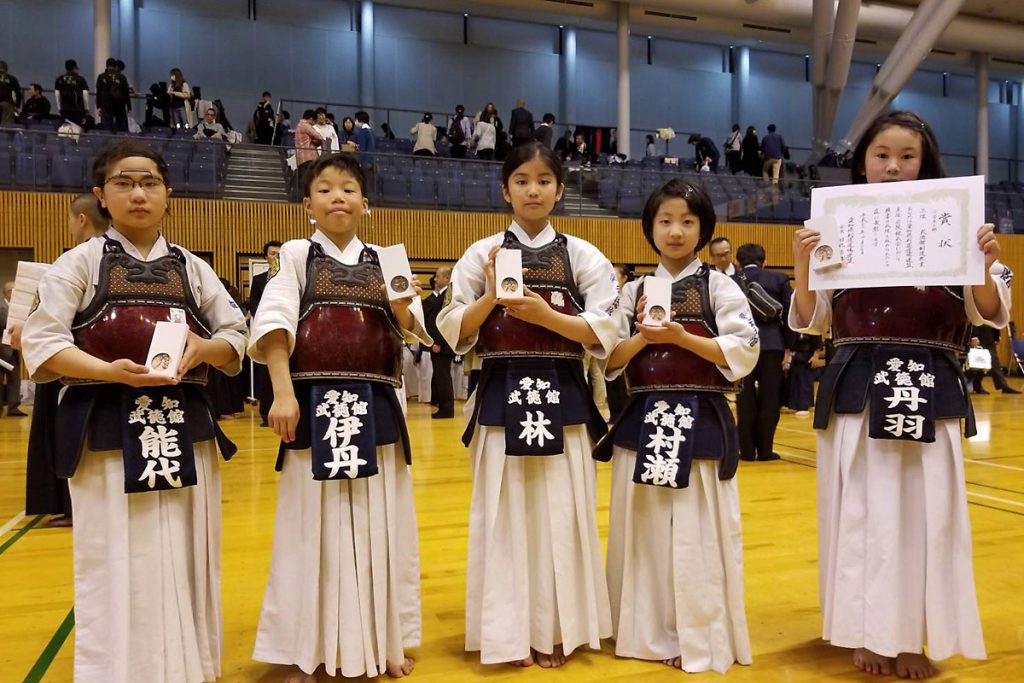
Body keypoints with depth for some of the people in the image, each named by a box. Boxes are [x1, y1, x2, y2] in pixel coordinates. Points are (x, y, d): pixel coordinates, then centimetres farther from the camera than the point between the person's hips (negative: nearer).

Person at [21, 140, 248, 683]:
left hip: (185, 427, 3)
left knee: (187, 560, 8)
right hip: (107, 431, -2)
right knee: (117, 565, 0)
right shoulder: (81, 262, 3)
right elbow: (41, 341, -4)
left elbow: (236, 335, 11)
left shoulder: (192, 268, 11)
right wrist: (111, 372, -19)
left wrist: (203, 349, -11)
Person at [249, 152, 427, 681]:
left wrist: (405, 313, -12)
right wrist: (283, 393, -17)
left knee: (379, 527, 9)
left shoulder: (384, 261, 11)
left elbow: (416, 335, 10)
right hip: (316, 404, -2)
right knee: (312, 529, 4)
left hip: (375, 407, 3)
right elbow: (273, 325, -7)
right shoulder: (296, 255, 3)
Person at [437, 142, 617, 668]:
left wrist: (544, 314, -14)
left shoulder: (582, 255, 5)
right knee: (504, 512, 4)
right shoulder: (482, 254, 4)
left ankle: (556, 629, 20)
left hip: (561, 395, 0)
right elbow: (454, 332, 2)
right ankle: (510, 631, 17)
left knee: (560, 511, 4)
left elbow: (603, 332, -3)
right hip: (501, 394, 0)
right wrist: (492, 296, -13)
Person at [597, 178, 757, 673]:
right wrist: (642, 338, -11)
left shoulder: (719, 287, 1)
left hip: (700, 422, -3)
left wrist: (680, 337, -14)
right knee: (640, 530, 9)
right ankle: (644, 632, 24)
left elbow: (744, 354, -8)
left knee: (697, 535, 0)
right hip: (643, 421, 3)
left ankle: (700, 640, 14)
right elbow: (608, 360, 7)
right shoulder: (634, 291, 9)